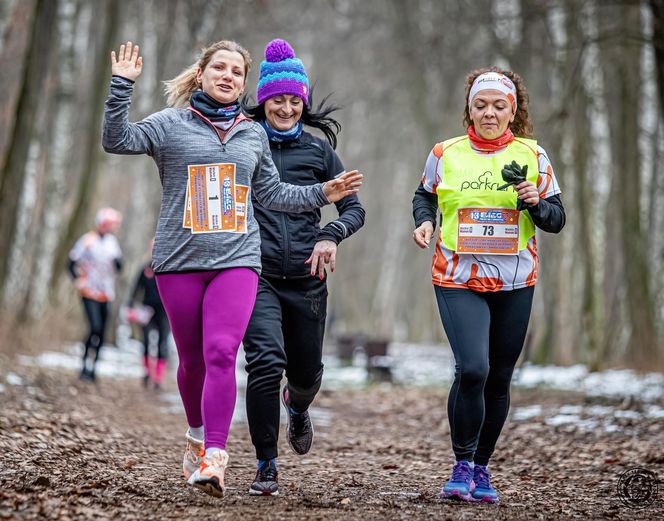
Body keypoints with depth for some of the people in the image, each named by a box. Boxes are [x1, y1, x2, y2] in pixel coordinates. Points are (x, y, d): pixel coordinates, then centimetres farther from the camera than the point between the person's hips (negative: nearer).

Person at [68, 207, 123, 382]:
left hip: (106, 294, 6)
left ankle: (92, 368, 14)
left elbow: (119, 266, 13)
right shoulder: (88, 240, -9)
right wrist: (80, 282, -15)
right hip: (90, 293, -6)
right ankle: (86, 366, -10)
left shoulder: (112, 242, 10)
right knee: (95, 328, -19)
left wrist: (117, 260, -9)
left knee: (101, 332, 6)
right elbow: (73, 263, -6)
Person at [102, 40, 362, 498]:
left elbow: (271, 193, 23)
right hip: (180, 260, -1)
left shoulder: (254, 134, 15)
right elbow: (117, 140, -7)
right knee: (193, 359, 9)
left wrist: (321, 194, 14)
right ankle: (198, 435, 34)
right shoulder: (171, 125, 5)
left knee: (221, 354, -15)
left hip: (237, 260, 1)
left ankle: (214, 458, -19)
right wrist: (122, 85, -15)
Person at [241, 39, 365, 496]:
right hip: (257, 275, -2)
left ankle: (298, 408, 51)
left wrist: (331, 235, -13)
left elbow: (354, 208, 6)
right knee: (266, 360, -21)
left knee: (306, 371, 12)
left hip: (306, 279, 2)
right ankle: (266, 466, -8)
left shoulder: (319, 151, 7)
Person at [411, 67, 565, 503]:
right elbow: (425, 196, 19)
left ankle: (482, 468, 25)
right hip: (458, 279, -2)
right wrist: (424, 221, -1)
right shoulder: (445, 154, 1)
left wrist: (536, 203, -14)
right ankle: (462, 464, -3)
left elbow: (557, 220, 6)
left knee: (498, 380, 8)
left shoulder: (533, 156, 3)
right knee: (472, 369, -20)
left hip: (515, 283, 2)